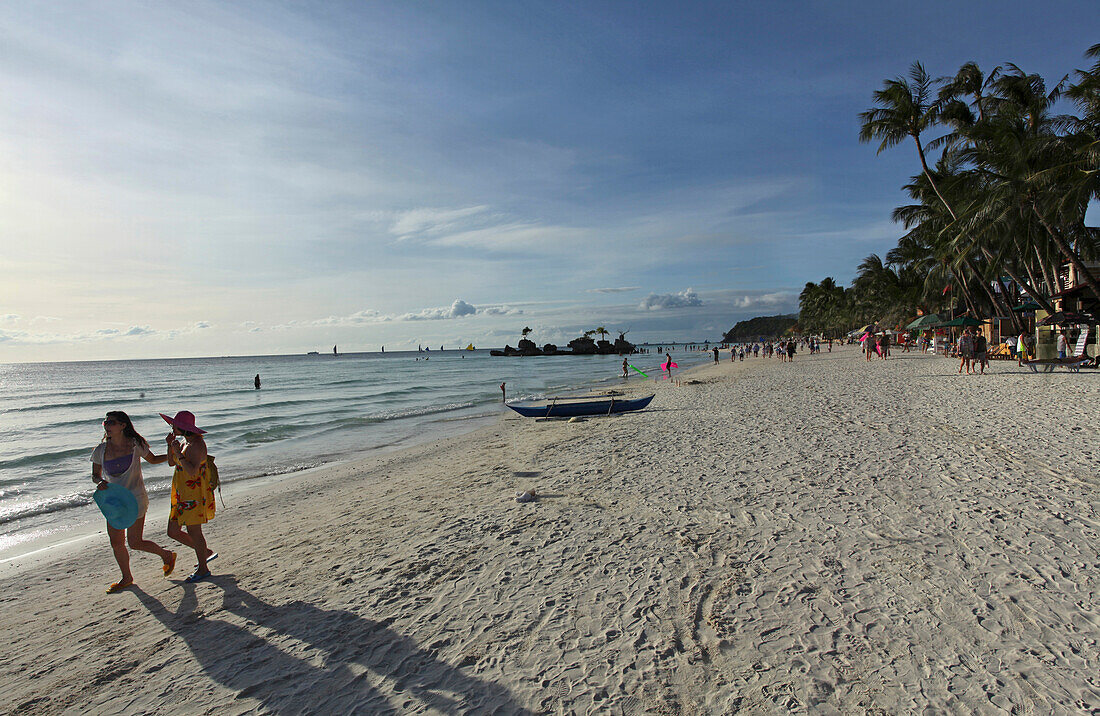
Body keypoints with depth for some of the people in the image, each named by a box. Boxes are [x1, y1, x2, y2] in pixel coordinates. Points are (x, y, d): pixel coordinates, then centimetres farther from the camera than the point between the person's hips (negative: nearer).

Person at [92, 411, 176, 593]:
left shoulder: (135, 444, -7)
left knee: (134, 542, -4)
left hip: (135, 498, -4)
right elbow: (95, 475, 9)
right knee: (116, 542, 9)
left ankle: (167, 555, 22)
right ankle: (126, 578, 29)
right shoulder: (101, 450, -1)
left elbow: (152, 459, 10)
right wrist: (100, 482, -14)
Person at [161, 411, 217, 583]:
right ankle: (206, 553, 28)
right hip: (181, 494, 10)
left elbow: (192, 471, -27)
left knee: (194, 532, -1)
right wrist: (170, 445, 2)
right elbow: (171, 463, 17)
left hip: (194, 494, -10)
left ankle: (203, 568, 15)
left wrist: (178, 453, -24)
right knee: (173, 532, 13)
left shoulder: (196, 444, -19)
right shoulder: (185, 441, 11)